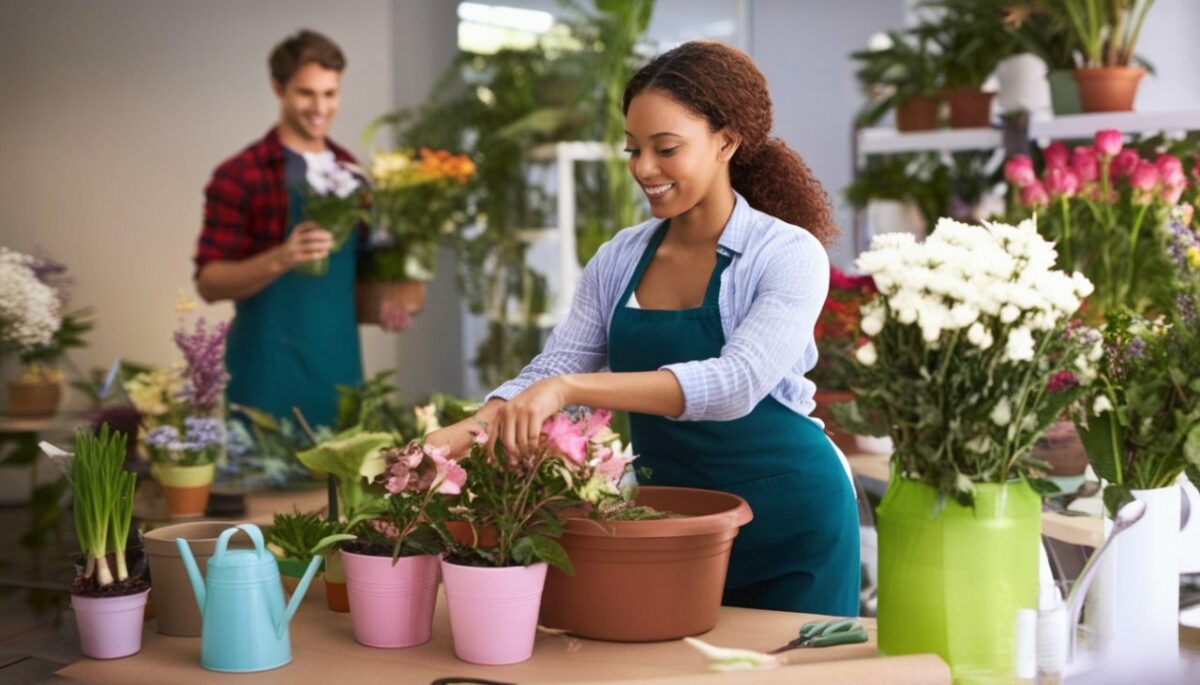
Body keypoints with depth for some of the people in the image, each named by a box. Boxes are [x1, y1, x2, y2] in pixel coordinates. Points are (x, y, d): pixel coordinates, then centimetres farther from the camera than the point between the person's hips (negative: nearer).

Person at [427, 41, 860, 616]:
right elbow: (549, 373, -1)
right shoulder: (620, 260, 1)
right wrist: (462, 434, -21)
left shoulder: (787, 255, -14)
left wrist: (571, 388, -39)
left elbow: (735, 383, -29)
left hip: (787, 523, -4)